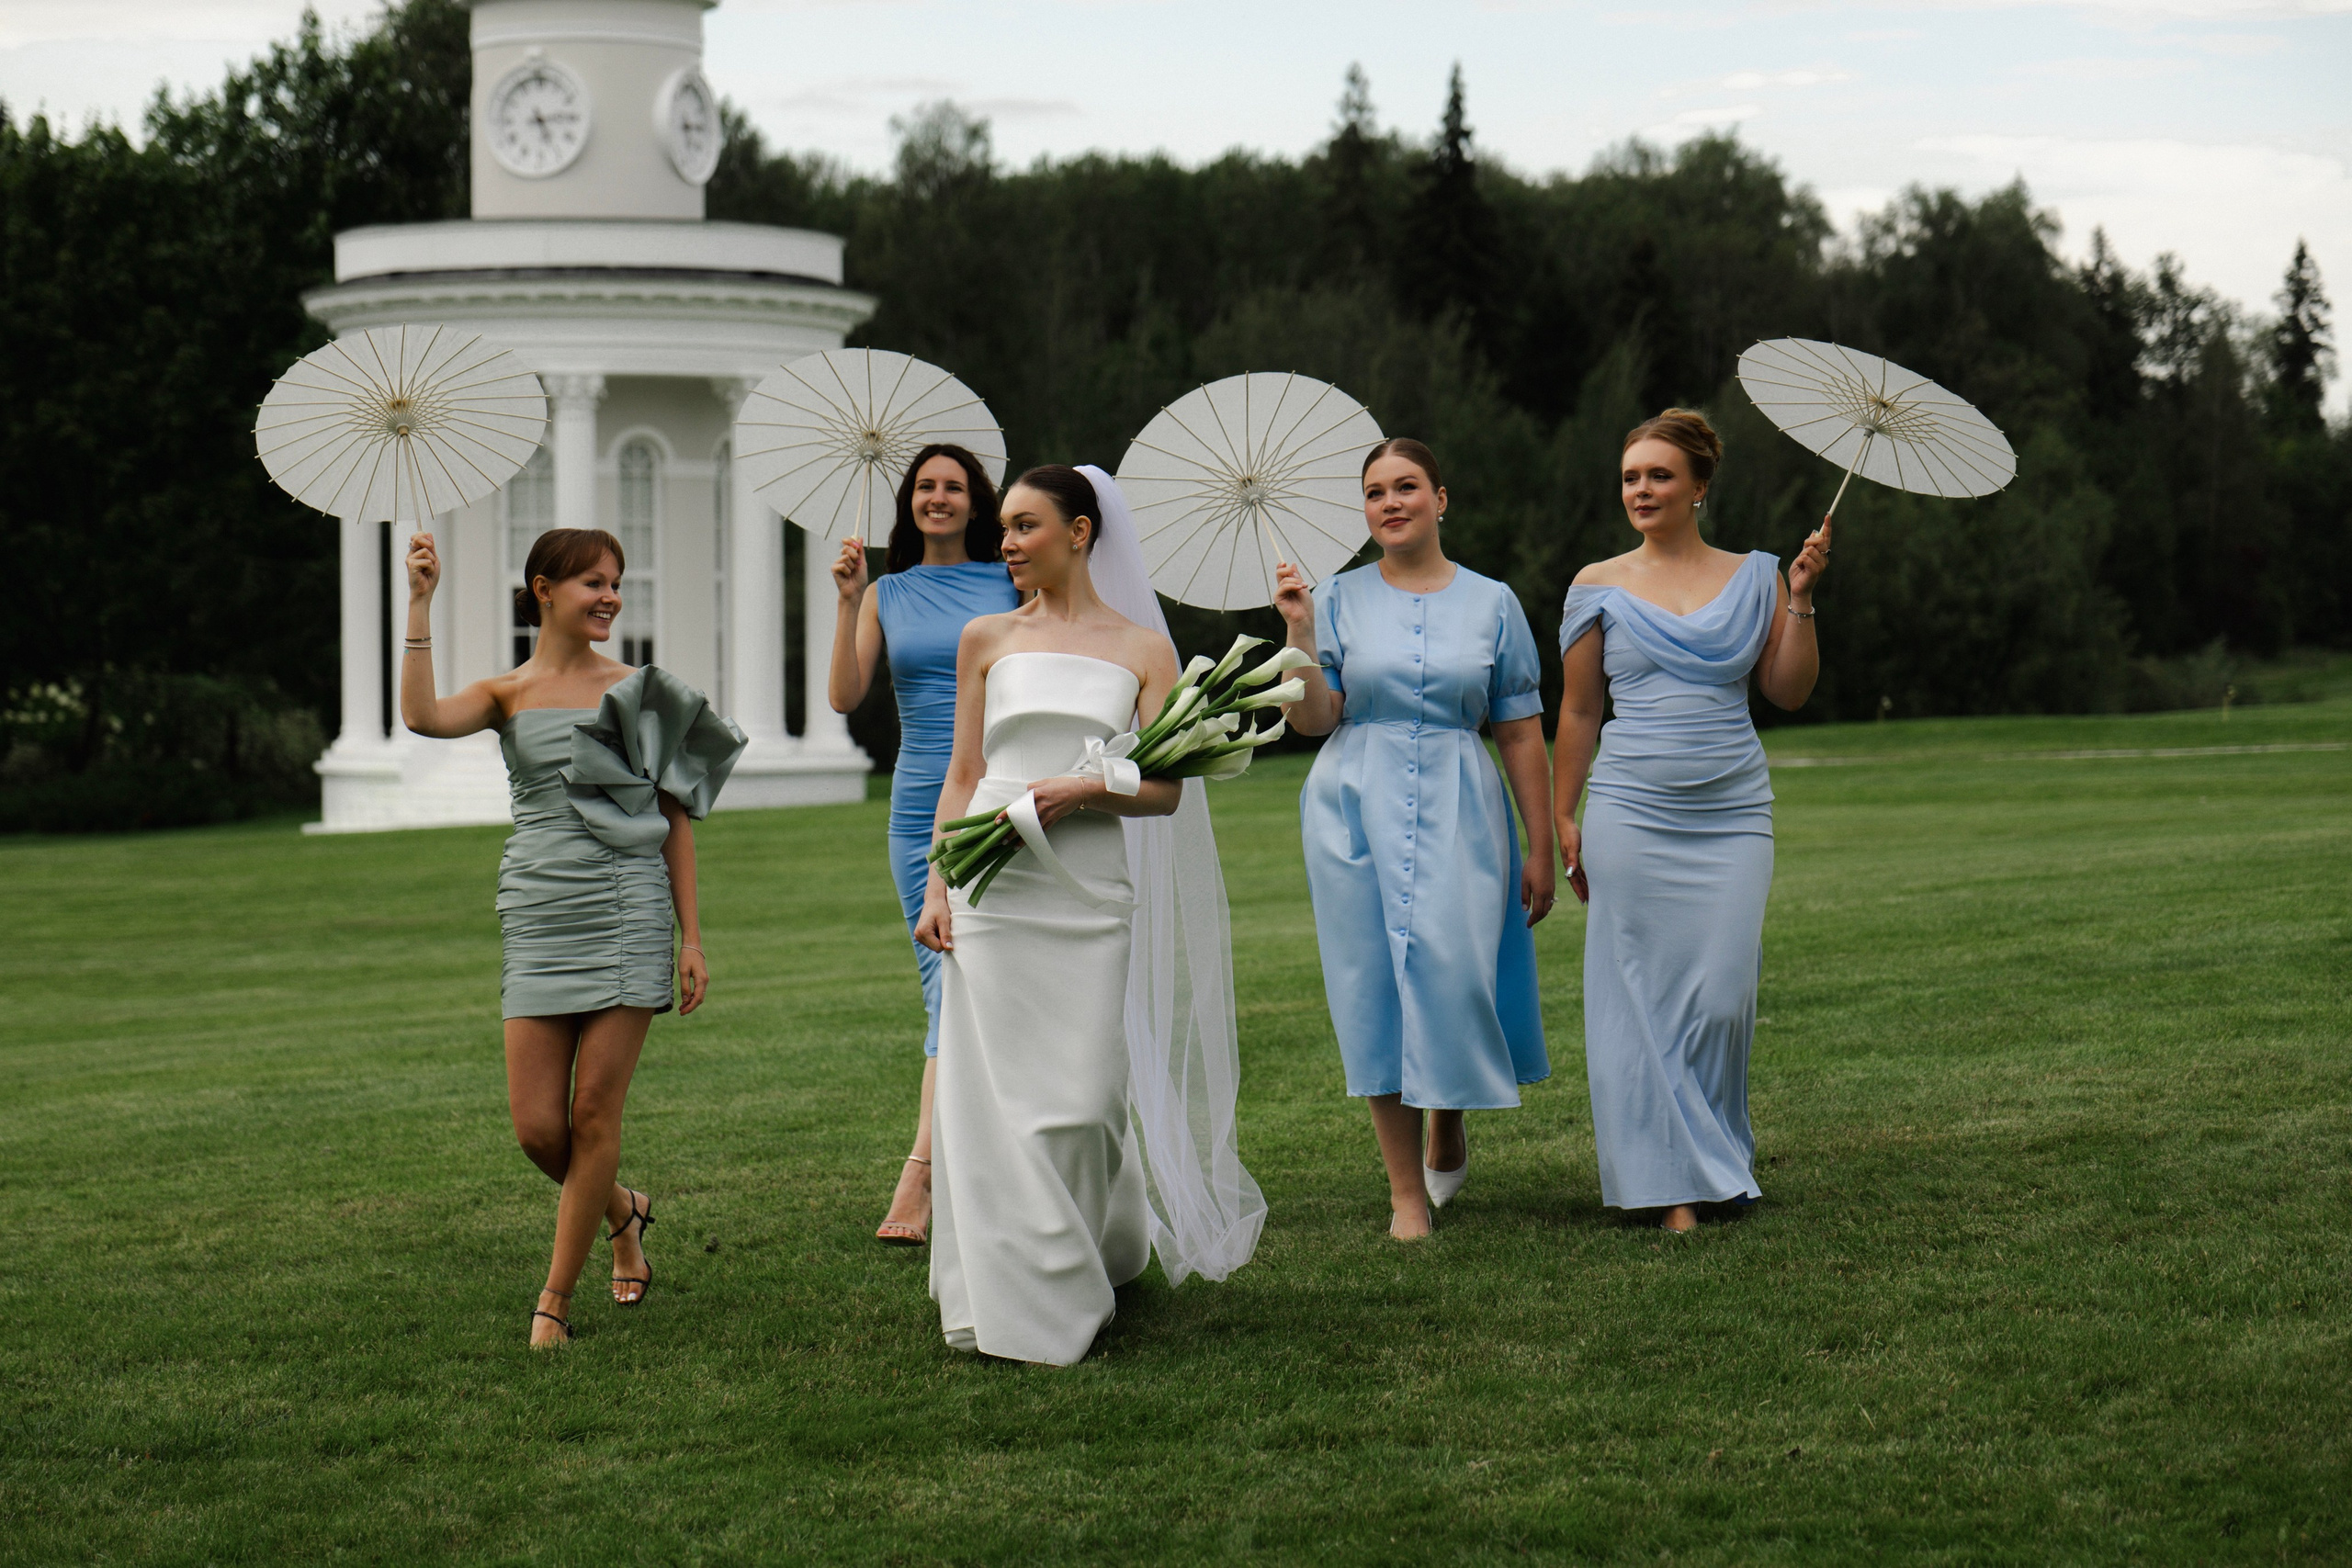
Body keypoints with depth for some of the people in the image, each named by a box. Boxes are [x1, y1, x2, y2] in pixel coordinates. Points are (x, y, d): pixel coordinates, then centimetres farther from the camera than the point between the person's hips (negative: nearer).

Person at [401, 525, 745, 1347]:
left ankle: (555, 1299, 5)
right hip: (539, 914, 1)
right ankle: (622, 1211, 29)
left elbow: (675, 818, 9)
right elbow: (423, 716, -13)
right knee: (536, 1125, -3)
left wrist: (692, 939, 4)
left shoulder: (637, 693, 7)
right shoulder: (507, 694, 8)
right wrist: (420, 603, -12)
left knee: (594, 1111, -4)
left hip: (627, 909, -1)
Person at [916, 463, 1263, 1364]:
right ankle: (1016, 1303, 2)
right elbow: (962, 777, 12)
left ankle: (1100, 1251, 25)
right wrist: (936, 885, 2)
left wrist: (1083, 789, -15)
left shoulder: (1142, 648, 7)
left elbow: (1166, 789, 2)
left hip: (1091, 891, -1)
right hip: (994, 891, 1)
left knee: (1083, 1092, 0)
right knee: (995, 1093, -4)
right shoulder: (986, 640, 12)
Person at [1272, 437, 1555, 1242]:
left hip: (1457, 813, 0)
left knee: (1453, 977, -11)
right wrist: (1300, 633, -14)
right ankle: (1406, 1188, 6)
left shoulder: (1491, 602, 6)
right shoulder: (1340, 599, 6)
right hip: (1357, 812, 0)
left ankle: (1448, 1123, 21)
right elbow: (1313, 718, -1)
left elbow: (1522, 735, 7)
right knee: (1376, 990, -2)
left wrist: (1541, 850, 4)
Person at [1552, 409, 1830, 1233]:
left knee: (1724, 995, -3)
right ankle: (1671, 1182, 3)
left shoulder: (1750, 577, 9)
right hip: (1633, 815, -1)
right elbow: (1578, 710, 8)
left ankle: (1718, 1159, 16)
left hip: (1733, 815, 1)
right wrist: (1563, 818, 4)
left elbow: (1788, 690, 5)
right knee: (1646, 993, -3)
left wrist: (1800, 599, -4)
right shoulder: (1600, 586, 5)